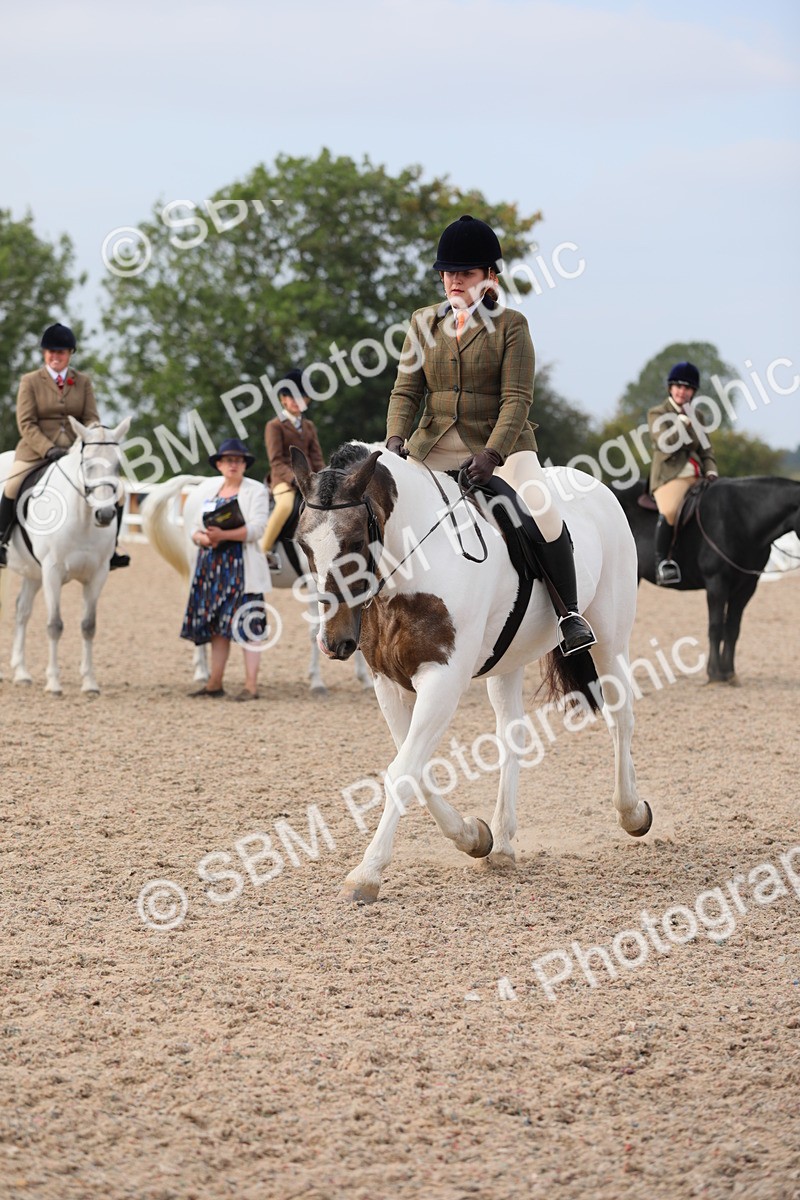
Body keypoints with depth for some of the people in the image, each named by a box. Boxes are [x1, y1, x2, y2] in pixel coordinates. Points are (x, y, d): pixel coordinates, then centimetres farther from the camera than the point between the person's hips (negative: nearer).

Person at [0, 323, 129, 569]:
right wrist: (48, 449, -20)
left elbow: (91, 419, 5)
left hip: (76, 452, 3)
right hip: (36, 451, -3)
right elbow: (25, 423, -5)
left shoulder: (83, 382, 12)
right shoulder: (30, 381, 3)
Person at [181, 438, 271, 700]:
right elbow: (195, 528, 12)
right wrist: (202, 538, -11)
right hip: (211, 566, 5)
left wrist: (224, 534, -25)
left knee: (245, 626, -8)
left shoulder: (256, 491, -1)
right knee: (216, 626, 8)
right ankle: (214, 684, 14)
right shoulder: (207, 490, 14)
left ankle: (251, 686, -8)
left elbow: (257, 529, -13)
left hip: (241, 567, -5)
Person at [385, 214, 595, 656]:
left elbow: (517, 398, -12)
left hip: (500, 443, -4)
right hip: (433, 448, 4)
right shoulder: (423, 323, 8)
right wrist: (395, 440, -14)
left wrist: (491, 454, -25)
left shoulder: (511, 325, -4)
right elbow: (406, 391, 5)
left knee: (542, 513, -26)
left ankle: (570, 613, -13)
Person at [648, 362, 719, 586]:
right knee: (669, 511, -33)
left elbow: (706, 449, 20)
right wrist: (684, 421, -10)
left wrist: (711, 471, 3)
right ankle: (662, 561, -23)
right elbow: (666, 445, -10)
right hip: (670, 475, -6)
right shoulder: (657, 414, 5)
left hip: (697, 475, 6)